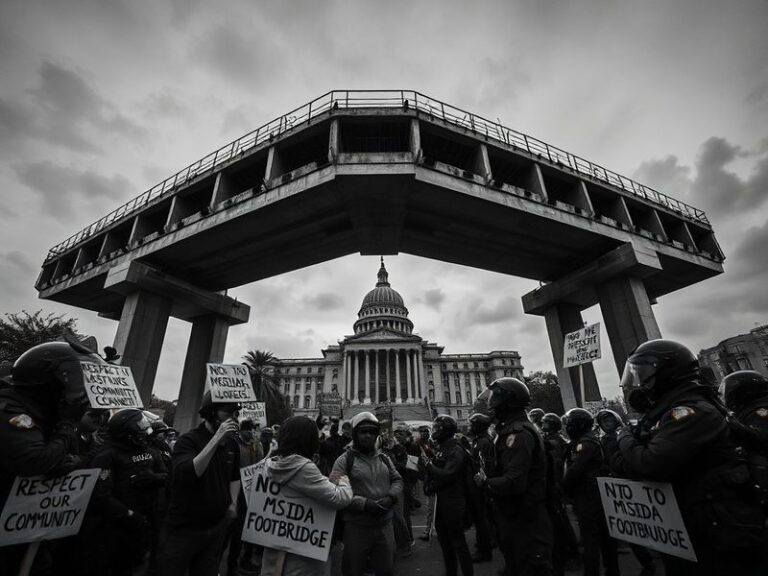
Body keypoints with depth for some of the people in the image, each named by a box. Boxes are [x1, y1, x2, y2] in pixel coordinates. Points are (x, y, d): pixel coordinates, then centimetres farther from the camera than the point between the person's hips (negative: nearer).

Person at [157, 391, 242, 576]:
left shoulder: (232, 444, 1)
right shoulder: (188, 440, -17)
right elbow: (185, 475, -34)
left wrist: (233, 503, 3)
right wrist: (216, 439, -36)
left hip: (218, 528, 6)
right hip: (185, 529, -5)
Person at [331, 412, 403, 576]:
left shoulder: (384, 459, 7)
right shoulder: (344, 460, -10)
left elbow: (397, 480, 10)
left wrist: (391, 497, -11)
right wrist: (364, 504, -23)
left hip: (385, 525, 4)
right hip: (356, 527, -4)